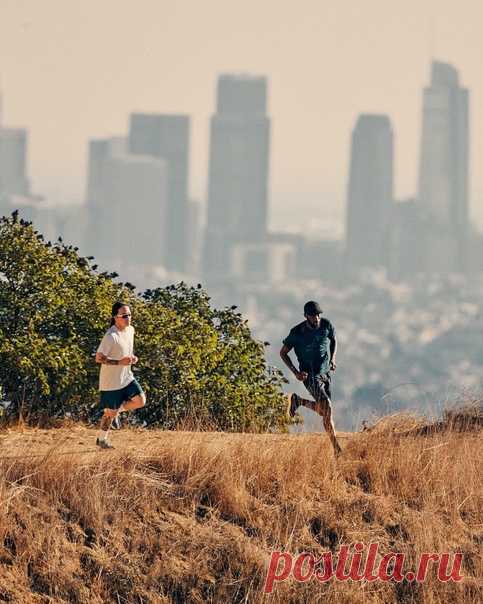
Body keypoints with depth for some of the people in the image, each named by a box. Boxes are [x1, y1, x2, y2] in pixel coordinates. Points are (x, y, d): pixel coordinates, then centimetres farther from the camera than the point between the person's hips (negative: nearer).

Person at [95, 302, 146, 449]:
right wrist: (120, 362, -29)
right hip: (111, 380, -7)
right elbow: (99, 358, -23)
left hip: (126, 376, 7)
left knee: (140, 401, -5)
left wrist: (133, 357, 1)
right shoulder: (111, 336, -24)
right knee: (111, 412, 3)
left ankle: (117, 409, 20)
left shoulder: (130, 330, 2)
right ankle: (101, 440, 24)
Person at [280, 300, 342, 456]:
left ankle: (297, 401, 33)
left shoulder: (327, 326, -4)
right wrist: (296, 372, -10)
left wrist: (332, 359, 2)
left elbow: (333, 341, 19)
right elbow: (283, 352, 0)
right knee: (327, 408, -20)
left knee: (324, 411, 8)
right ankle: (337, 449, -17)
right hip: (310, 375, -6)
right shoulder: (297, 332, -13)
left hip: (325, 373, 6)